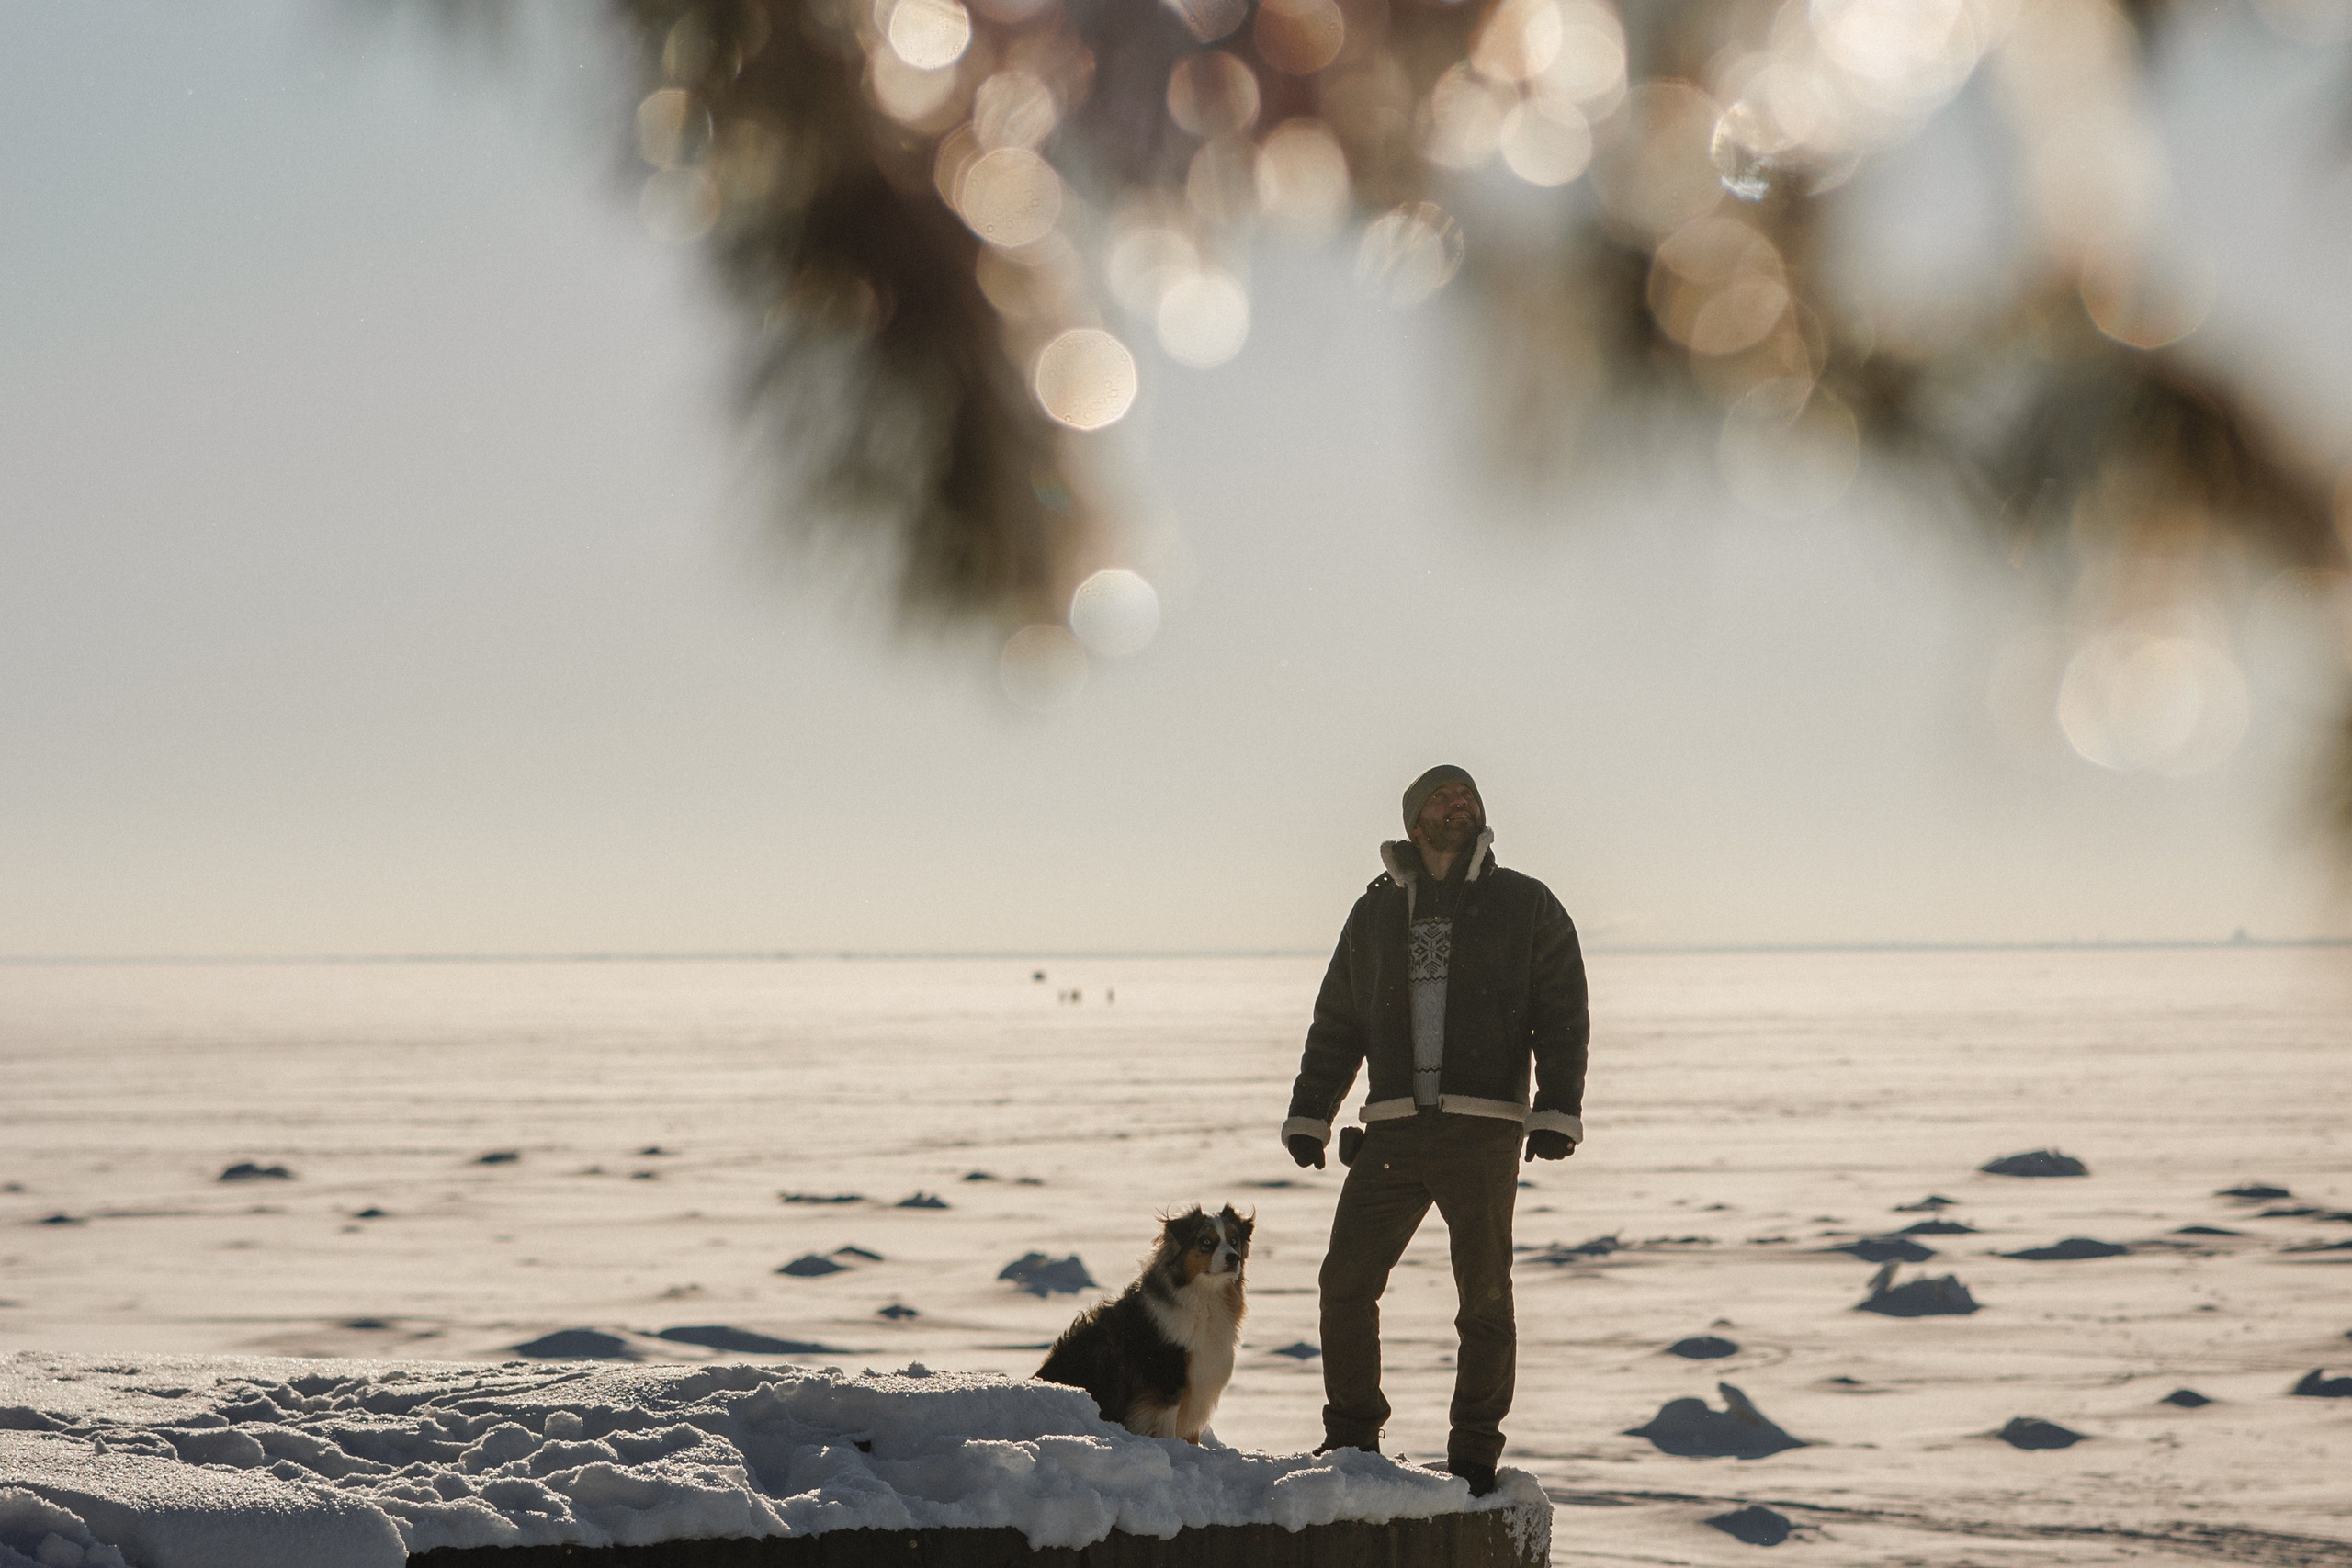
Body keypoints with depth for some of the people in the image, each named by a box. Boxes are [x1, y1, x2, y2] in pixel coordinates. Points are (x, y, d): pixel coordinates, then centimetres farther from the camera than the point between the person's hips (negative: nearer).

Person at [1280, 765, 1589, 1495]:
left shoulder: (1526, 906, 6)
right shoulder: (1375, 912, 15)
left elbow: (1563, 1018, 1)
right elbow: (1335, 1024, 18)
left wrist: (1557, 1113, -11)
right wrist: (1308, 1117, 11)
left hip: (1483, 1135, -3)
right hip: (1393, 1133, 3)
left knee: (1485, 1298, 1)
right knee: (1346, 1281, -2)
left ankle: (1474, 1454, 10)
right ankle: (1351, 1439, 11)